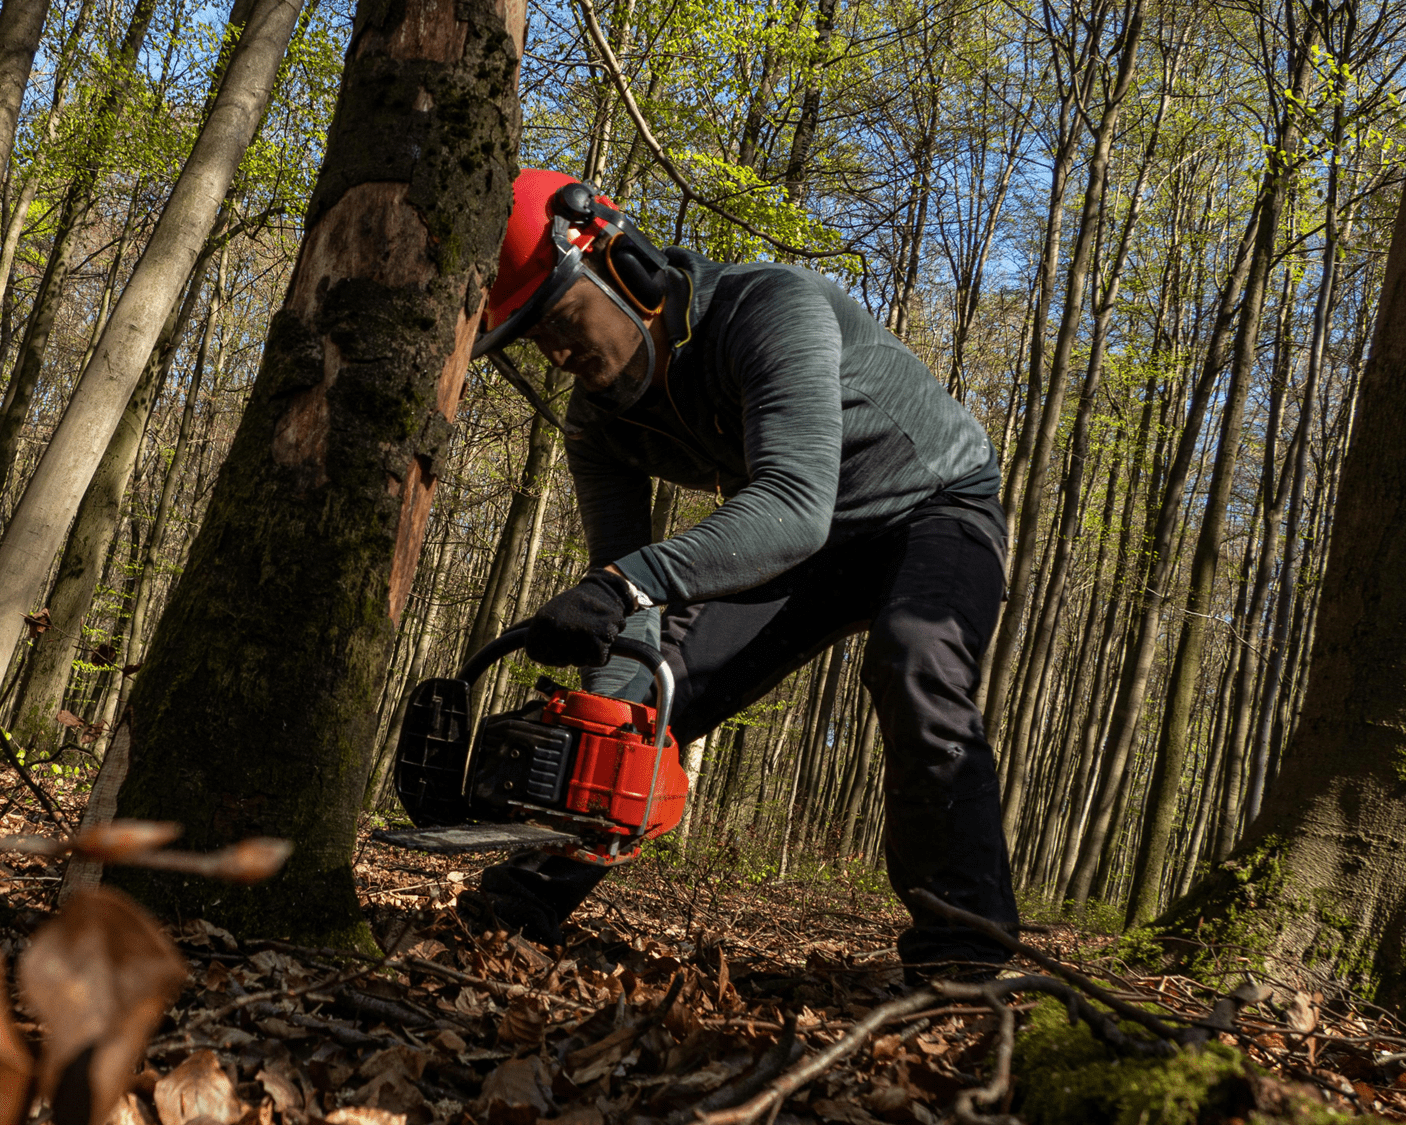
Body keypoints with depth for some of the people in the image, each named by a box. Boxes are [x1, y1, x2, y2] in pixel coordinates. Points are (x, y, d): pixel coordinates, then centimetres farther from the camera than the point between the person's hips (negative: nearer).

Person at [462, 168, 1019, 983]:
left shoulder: (775, 307, -34)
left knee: (914, 666, -36)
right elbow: (624, 570, -12)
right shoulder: (601, 420, -11)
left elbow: (794, 507, -48)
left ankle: (963, 946, -29)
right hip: (806, 547, 6)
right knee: (651, 678, -7)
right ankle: (532, 891, 0)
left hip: (936, 507, -6)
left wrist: (626, 584, -60)